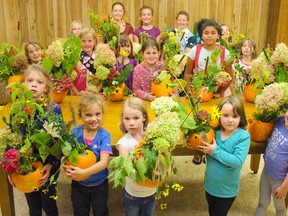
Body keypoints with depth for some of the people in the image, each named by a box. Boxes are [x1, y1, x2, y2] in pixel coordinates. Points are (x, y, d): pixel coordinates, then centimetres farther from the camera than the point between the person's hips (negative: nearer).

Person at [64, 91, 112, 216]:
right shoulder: (75, 132, -12)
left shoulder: (104, 136, -18)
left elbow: (104, 162, -25)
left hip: (99, 184, -2)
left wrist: (83, 173, -37)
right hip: (78, 184, 2)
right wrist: (67, 168, -27)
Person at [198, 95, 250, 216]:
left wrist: (215, 151, -27)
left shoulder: (243, 136, -20)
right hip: (210, 185, 4)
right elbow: (207, 153, 3)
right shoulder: (215, 132, -8)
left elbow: (238, 161, -29)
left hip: (227, 190, -4)